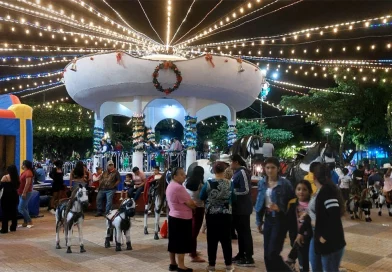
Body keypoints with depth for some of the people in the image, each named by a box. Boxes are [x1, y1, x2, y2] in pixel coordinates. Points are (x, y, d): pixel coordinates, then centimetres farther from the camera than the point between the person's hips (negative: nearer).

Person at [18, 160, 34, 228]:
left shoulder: (28, 172, -17)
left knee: (21, 208, -10)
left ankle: (30, 222, -3)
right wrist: (21, 192, 17)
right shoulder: (25, 172, 15)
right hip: (22, 193, 10)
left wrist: (24, 193, -25)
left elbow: (28, 183, -23)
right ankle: (25, 222, 15)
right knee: (24, 208, 11)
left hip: (26, 193, -10)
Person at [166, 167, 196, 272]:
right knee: (181, 242, -2)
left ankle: (173, 263, 23)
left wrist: (192, 204, 9)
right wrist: (195, 206, 2)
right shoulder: (178, 187, -21)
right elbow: (189, 203, -18)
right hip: (182, 218, -10)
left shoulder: (170, 185, 11)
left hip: (173, 216, 10)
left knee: (174, 241, 15)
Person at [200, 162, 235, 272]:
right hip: (226, 215, 0)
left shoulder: (208, 183, -8)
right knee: (226, 239, 10)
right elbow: (233, 198, 6)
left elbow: (202, 197, 4)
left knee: (212, 240, 8)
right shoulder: (229, 183, -6)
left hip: (211, 215, 0)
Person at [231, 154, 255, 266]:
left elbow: (245, 190, -22)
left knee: (245, 232, -3)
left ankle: (249, 258, 4)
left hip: (243, 208, -10)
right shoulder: (238, 172, 13)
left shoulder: (242, 172, -16)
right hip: (238, 207, 10)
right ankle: (241, 254, 28)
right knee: (240, 231, 17)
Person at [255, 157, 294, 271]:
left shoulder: (285, 183, -11)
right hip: (268, 219, 6)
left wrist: (279, 208, -23)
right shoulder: (262, 183, 5)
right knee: (267, 254, 9)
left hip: (280, 220, -6)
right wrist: (259, 220, 11)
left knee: (272, 253, -9)